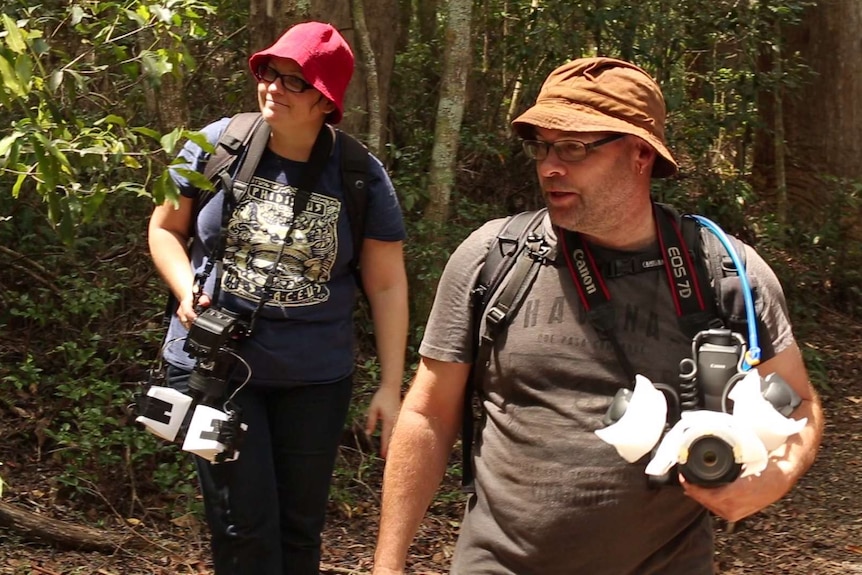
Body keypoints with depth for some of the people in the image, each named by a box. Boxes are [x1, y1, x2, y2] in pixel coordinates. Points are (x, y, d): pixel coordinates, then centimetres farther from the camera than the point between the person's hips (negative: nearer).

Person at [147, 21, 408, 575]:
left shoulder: (362, 178, -4)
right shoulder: (216, 145, -4)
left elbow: (387, 285, -1)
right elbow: (165, 228, 8)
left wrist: (391, 387, -4)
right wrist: (187, 290, -12)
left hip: (315, 378, 1)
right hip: (214, 366, -1)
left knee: (301, 528, 12)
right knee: (244, 527, 1)